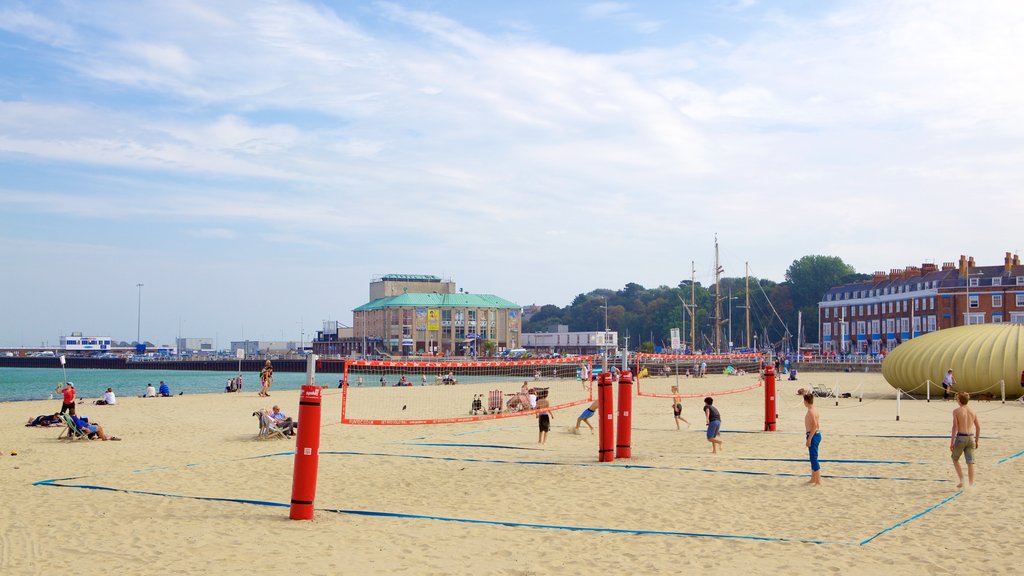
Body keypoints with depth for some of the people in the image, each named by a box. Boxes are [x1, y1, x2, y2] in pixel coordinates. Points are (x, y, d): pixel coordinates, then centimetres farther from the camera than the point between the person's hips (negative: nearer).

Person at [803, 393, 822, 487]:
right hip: (816, 435, 11)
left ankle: (818, 481, -7)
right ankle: (813, 479, 28)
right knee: (812, 458, 18)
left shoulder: (811, 411, -17)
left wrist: (809, 439, -23)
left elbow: (815, 426, -24)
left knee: (814, 458, -8)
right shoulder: (814, 409, 13)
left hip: (813, 436, -11)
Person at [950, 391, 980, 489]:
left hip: (960, 437, -4)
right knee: (970, 462, 5)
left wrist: (951, 442, -9)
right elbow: (978, 427, 7)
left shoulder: (956, 411, -7)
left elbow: (955, 427, -12)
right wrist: (976, 441, 17)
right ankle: (971, 484, 4)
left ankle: (961, 480, 6)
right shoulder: (972, 411, 7)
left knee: (955, 459, 16)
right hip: (970, 437, 4)